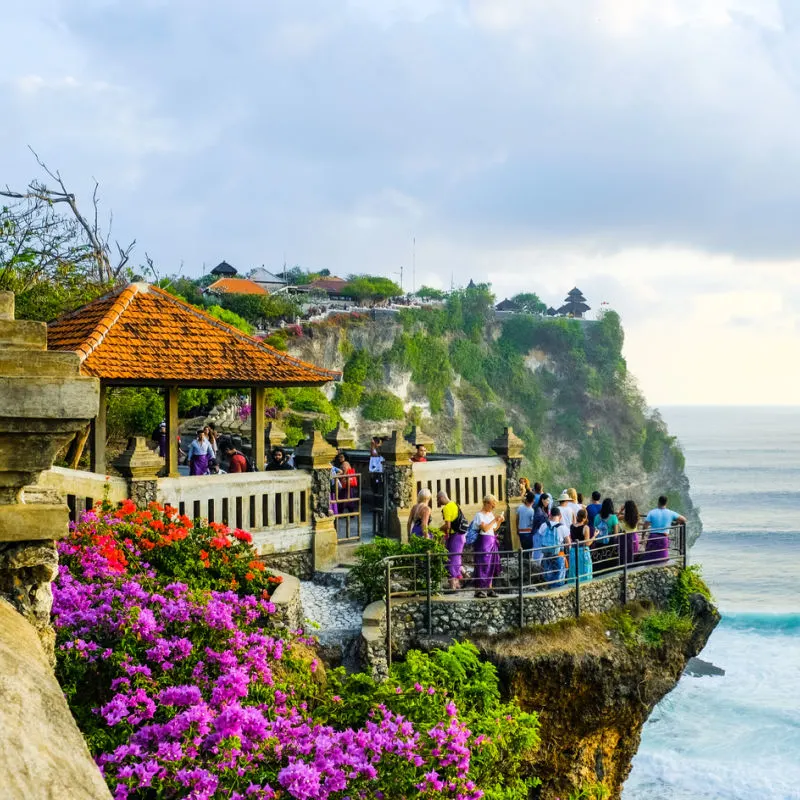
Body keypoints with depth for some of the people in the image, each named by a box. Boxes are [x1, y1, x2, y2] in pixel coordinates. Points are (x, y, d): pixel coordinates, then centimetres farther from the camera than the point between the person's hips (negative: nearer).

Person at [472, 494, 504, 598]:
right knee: (482, 565, -8)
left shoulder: (491, 514, 15)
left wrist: (499, 521, 6)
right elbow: (484, 528, -20)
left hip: (492, 541, 8)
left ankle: (489, 588, 14)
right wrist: (494, 520, -17)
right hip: (483, 540, -8)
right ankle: (479, 590, -5)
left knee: (492, 565, 8)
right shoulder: (480, 515, -8)